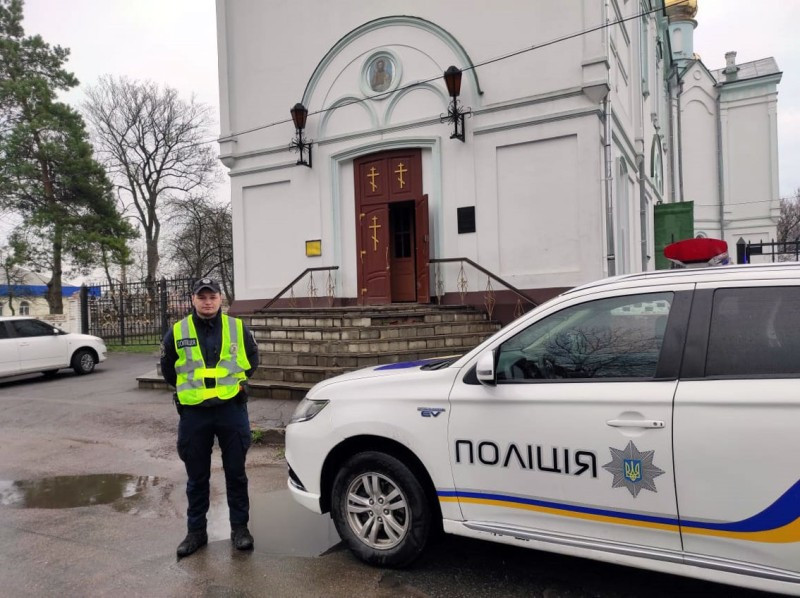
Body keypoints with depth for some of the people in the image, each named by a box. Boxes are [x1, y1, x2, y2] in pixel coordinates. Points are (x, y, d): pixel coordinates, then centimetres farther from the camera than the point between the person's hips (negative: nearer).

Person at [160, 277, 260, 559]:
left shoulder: (237, 328, 0)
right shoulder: (177, 332, -1)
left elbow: (252, 357, 14)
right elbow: (167, 367, 13)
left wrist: (238, 381, 7)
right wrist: (188, 388, 9)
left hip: (232, 410, 0)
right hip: (194, 414, 0)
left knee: (236, 473, 9)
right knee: (197, 477, 11)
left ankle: (240, 527, 23)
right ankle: (196, 531, 26)